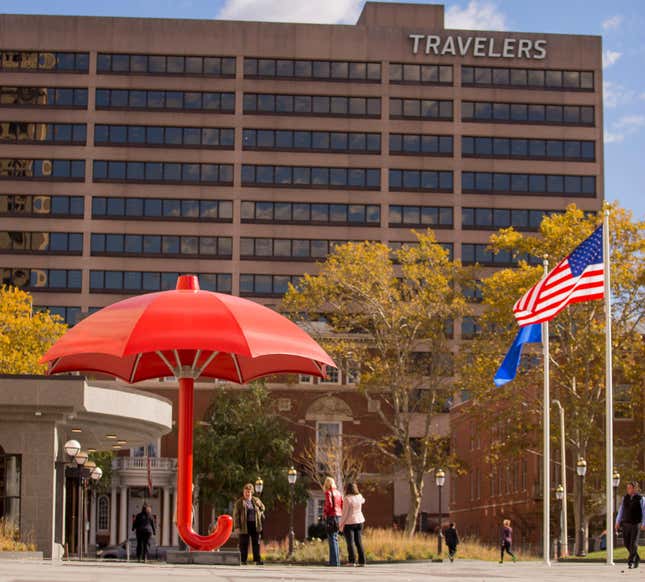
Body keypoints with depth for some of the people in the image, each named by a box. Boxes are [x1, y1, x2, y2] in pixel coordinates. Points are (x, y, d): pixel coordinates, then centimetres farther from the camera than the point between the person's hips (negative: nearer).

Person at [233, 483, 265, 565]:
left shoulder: (256, 501, 9)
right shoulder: (239, 503, -2)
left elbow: (262, 508, 26)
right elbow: (236, 515, -5)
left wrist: (260, 515, 8)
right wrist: (237, 527, -12)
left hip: (255, 525, 3)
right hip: (244, 526, -3)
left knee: (256, 543, 3)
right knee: (244, 544, -1)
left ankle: (257, 559, 7)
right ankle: (243, 561, 4)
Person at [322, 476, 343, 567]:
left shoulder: (328, 493, -8)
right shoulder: (338, 493, 13)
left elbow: (329, 504, -17)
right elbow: (342, 505, 12)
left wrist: (324, 512, -3)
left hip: (331, 516, -7)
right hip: (338, 515, 7)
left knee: (332, 539, -6)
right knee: (335, 539, 14)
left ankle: (334, 561, -8)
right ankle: (336, 560, 16)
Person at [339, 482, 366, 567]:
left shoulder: (347, 499, -14)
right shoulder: (359, 496, 4)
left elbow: (345, 513, -15)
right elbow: (362, 501, 30)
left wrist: (341, 525, -10)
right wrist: (356, 492, 28)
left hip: (348, 523, -6)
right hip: (359, 521, 6)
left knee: (350, 543, -4)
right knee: (359, 542, 7)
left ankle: (352, 561, -9)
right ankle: (362, 561, 3)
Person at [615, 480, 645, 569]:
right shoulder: (625, 498, 6)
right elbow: (621, 511, 8)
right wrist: (617, 522, 2)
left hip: (636, 524, -4)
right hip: (626, 523, 4)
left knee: (633, 543, -8)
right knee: (626, 543, 4)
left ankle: (630, 561, -2)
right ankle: (636, 558, 22)